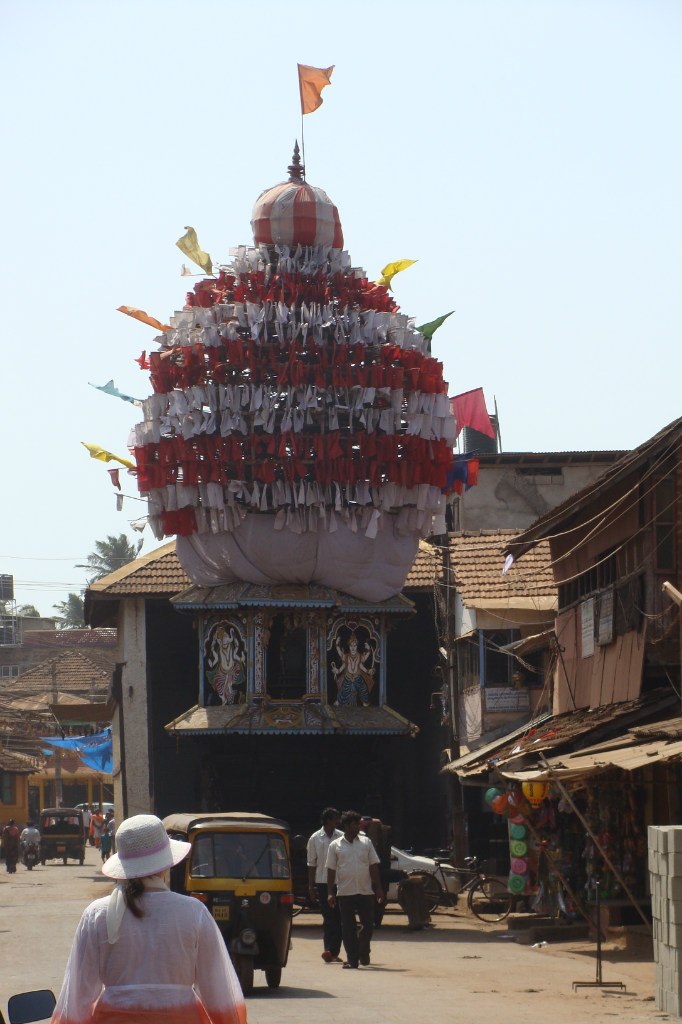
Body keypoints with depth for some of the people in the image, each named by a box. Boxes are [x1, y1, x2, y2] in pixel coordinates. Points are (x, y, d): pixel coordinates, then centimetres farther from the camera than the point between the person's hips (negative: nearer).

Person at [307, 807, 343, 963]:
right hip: (323, 883, -2)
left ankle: (334, 952, 8)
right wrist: (311, 887, 2)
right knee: (328, 918, -8)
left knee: (338, 919, 2)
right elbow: (312, 864, 6)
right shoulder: (315, 839, 2)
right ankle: (329, 951, -11)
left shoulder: (342, 837, 5)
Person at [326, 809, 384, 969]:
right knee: (348, 928, -1)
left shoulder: (366, 842, 9)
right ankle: (352, 959, 4)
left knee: (368, 924, 1)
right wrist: (330, 893, -3)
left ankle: (363, 952, 25)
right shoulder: (335, 846, 4)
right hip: (345, 893, -1)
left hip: (366, 891, 2)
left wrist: (379, 889, 3)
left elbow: (373, 866, 9)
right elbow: (331, 870, 4)